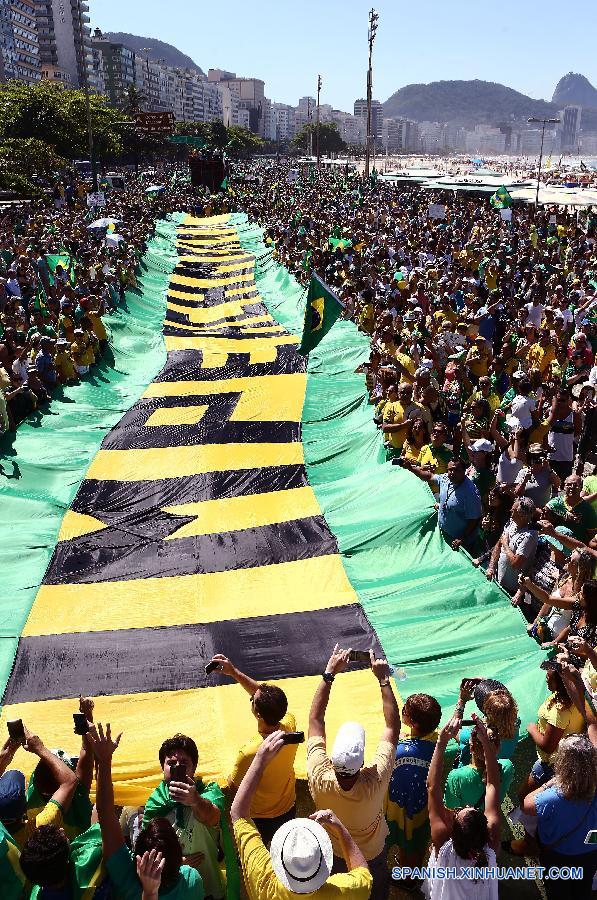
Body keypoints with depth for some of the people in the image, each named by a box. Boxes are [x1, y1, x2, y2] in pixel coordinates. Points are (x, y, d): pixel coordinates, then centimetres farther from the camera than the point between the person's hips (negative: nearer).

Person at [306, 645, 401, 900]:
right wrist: (383, 679, -31)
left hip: (332, 854, 2)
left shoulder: (319, 779, -40)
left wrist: (329, 673, -31)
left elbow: (315, 719, -30)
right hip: (372, 855, -2)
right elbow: (393, 726, -32)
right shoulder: (375, 781, -42)